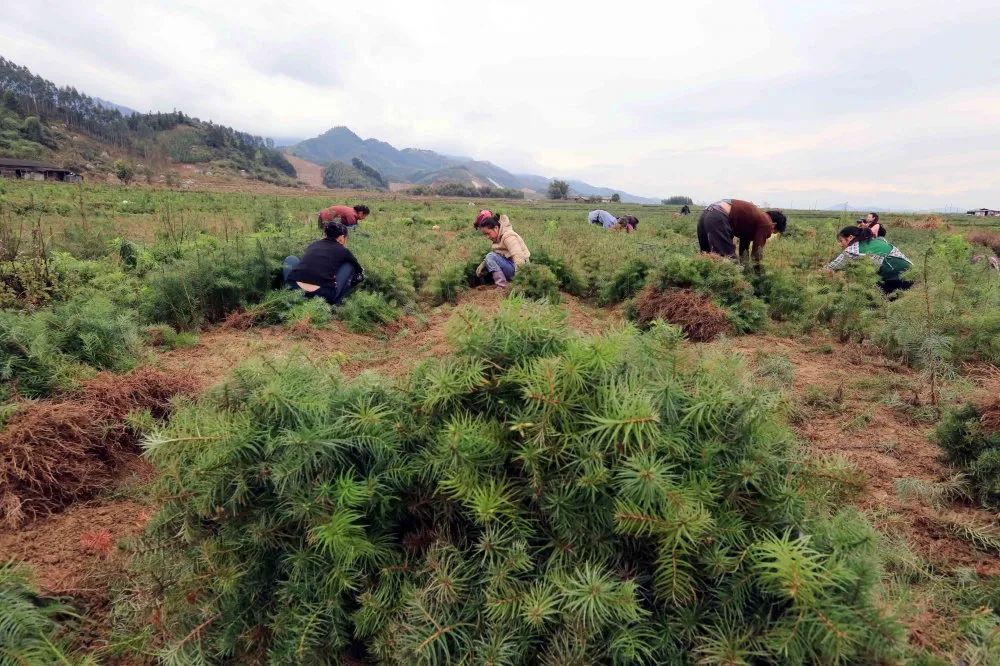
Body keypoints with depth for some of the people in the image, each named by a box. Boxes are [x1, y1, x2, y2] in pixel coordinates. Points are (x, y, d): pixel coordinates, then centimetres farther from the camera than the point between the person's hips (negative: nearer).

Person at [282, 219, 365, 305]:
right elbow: (359, 272, 32)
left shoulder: (312, 245, 24)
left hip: (294, 292, 3)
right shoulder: (343, 251, 15)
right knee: (349, 266, 17)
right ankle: (335, 302, 11)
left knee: (290, 259, 32)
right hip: (323, 296, -3)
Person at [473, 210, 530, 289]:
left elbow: (519, 257, -28)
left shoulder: (508, 237, -18)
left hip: (519, 268, -10)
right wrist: (483, 264, -8)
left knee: (490, 257, -22)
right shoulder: (498, 237, 10)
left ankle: (502, 287, -22)